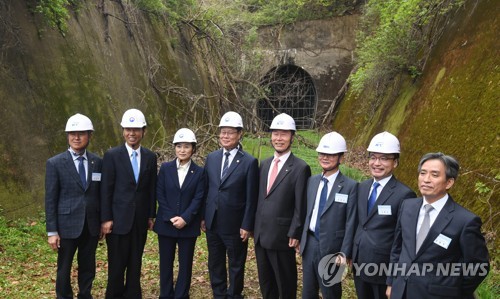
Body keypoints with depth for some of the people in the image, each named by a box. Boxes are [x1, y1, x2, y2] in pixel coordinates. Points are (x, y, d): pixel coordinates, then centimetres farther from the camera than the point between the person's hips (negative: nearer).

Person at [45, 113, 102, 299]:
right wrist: (52, 231, -8)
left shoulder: (97, 162, 3)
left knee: (88, 267, 14)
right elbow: (50, 200, -6)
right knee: (64, 268, 11)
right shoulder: (55, 163, -6)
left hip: (91, 225, 3)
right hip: (67, 225, -2)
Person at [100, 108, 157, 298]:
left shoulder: (150, 157, 5)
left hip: (140, 220, 3)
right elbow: (106, 190, -6)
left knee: (135, 263, 11)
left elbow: (151, 189, 9)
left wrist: (151, 215, 8)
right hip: (119, 219, -3)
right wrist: (106, 219, -9)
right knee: (117, 265, 4)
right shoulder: (112, 155, -5)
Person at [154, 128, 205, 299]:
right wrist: (171, 217, -11)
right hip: (166, 223, 1)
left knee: (185, 263, 7)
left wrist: (185, 218, -16)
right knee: (166, 262, 9)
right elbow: (160, 195, -2)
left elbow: (198, 199, -6)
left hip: (188, 225, -1)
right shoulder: (165, 168, 2)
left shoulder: (199, 172, 0)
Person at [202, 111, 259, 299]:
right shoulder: (211, 158, 5)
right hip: (212, 223, 5)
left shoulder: (249, 162, -11)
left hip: (235, 225, -5)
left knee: (236, 266, 12)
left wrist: (247, 226, -12)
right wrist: (203, 217, 7)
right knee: (215, 264, 17)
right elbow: (206, 190, 9)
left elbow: (251, 198, -10)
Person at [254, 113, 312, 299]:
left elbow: (300, 207, -12)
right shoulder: (265, 164, 10)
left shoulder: (300, 168, -12)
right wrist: (256, 227, 12)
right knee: (265, 281, 19)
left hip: (282, 236, -6)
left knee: (285, 283, 10)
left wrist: (294, 235, -14)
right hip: (261, 234, 7)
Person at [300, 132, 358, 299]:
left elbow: (350, 223, -11)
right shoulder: (312, 181, 6)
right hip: (309, 244, 5)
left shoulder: (350, 186, -11)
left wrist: (345, 253, -13)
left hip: (331, 248, -5)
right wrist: (301, 239, 10)